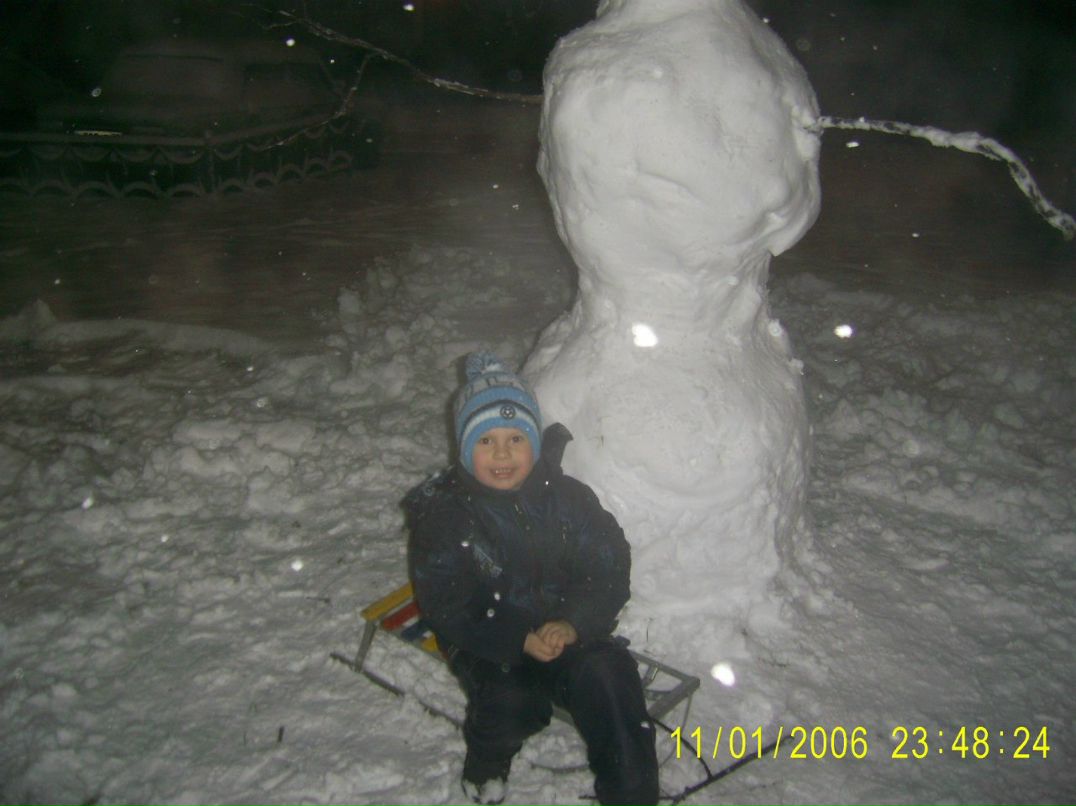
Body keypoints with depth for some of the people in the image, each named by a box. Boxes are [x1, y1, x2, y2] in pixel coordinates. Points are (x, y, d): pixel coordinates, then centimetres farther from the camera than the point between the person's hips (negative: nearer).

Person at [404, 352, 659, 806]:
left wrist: (572, 624, -22)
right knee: (512, 701, -30)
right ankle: (488, 758, 7)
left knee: (605, 672, -28)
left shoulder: (565, 496, 0)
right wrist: (520, 641, -23)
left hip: (566, 630, 2)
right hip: (488, 642, -1)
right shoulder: (442, 515, -7)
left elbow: (609, 569, -3)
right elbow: (446, 607, -11)